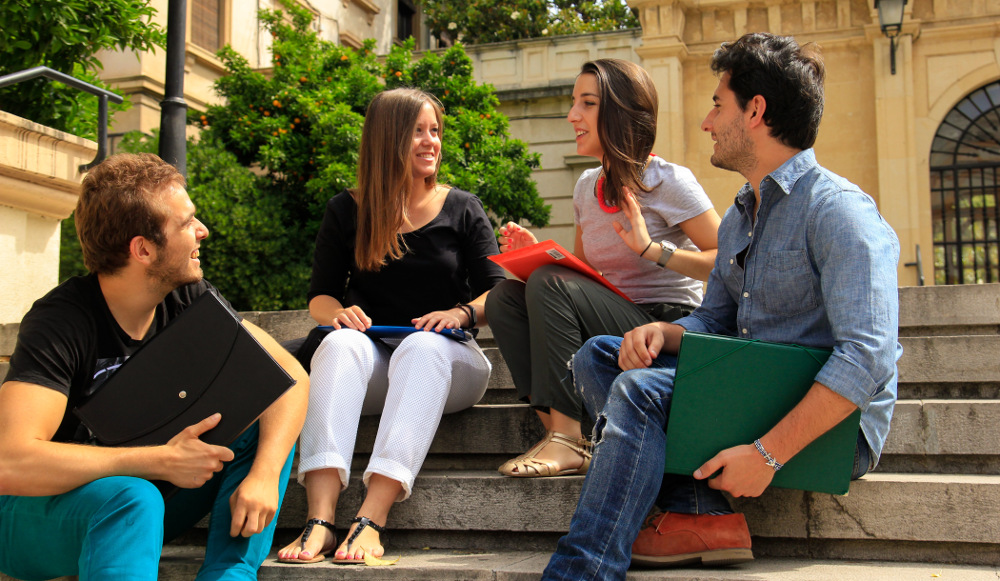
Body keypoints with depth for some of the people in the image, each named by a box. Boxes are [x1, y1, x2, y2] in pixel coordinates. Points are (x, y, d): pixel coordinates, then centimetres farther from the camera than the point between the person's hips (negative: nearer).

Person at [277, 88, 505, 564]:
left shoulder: (462, 209, 11)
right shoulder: (347, 212, 12)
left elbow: (497, 292, 4)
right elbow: (320, 296, 11)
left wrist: (464, 313, -19)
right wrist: (338, 312, -13)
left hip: (444, 358, -1)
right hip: (370, 364, 1)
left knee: (423, 347, -36)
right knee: (341, 343, -33)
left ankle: (371, 520, -49)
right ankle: (319, 520, -48)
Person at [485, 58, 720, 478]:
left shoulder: (668, 181, -8)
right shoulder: (586, 187, 12)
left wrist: (652, 249, -23)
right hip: (607, 328, 7)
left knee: (549, 286, -26)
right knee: (505, 297, -13)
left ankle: (568, 439, -24)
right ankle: (556, 428, -21)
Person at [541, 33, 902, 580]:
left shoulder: (837, 208, -15)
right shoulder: (738, 217, 16)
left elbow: (866, 357, -24)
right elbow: (713, 319, 22)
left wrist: (767, 452, -30)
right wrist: (662, 331, -4)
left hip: (831, 425, -9)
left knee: (640, 390, -26)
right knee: (598, 354, 2)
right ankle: (698, 513, -15)